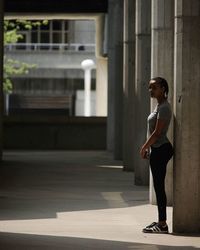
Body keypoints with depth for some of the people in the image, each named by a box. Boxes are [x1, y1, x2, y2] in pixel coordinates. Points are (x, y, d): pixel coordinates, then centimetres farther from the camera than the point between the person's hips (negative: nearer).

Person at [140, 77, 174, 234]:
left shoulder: (164, 107, -15)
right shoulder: (159, 106, 16)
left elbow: (157, 132, -19)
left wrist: (144, 147, -11)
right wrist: (148, 148, 16)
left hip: (160, 150, -10)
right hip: (157, 150, 10)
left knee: (159, 186, -8)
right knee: (158, 186, 12)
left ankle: (162, 224, -6)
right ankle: (161, 222, 17)